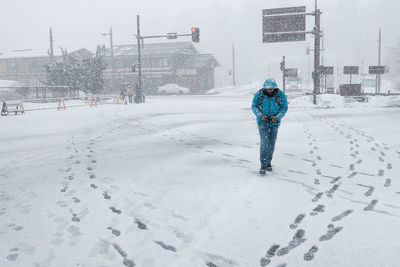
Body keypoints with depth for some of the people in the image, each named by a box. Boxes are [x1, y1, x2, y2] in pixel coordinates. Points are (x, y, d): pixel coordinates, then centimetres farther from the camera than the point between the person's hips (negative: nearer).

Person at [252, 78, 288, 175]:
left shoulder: (280, 94, -10)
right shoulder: (258, 94, -11)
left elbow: (284, 108, -3)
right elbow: (254, 106, -2)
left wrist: (277, 117, -19)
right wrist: (260, 115, -18)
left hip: (274, 123, 2)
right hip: (262, 122, -2)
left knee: (271, 144, 9)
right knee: (264, 143, -13)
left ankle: (268, 162, 28)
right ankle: (263, 165, -8)